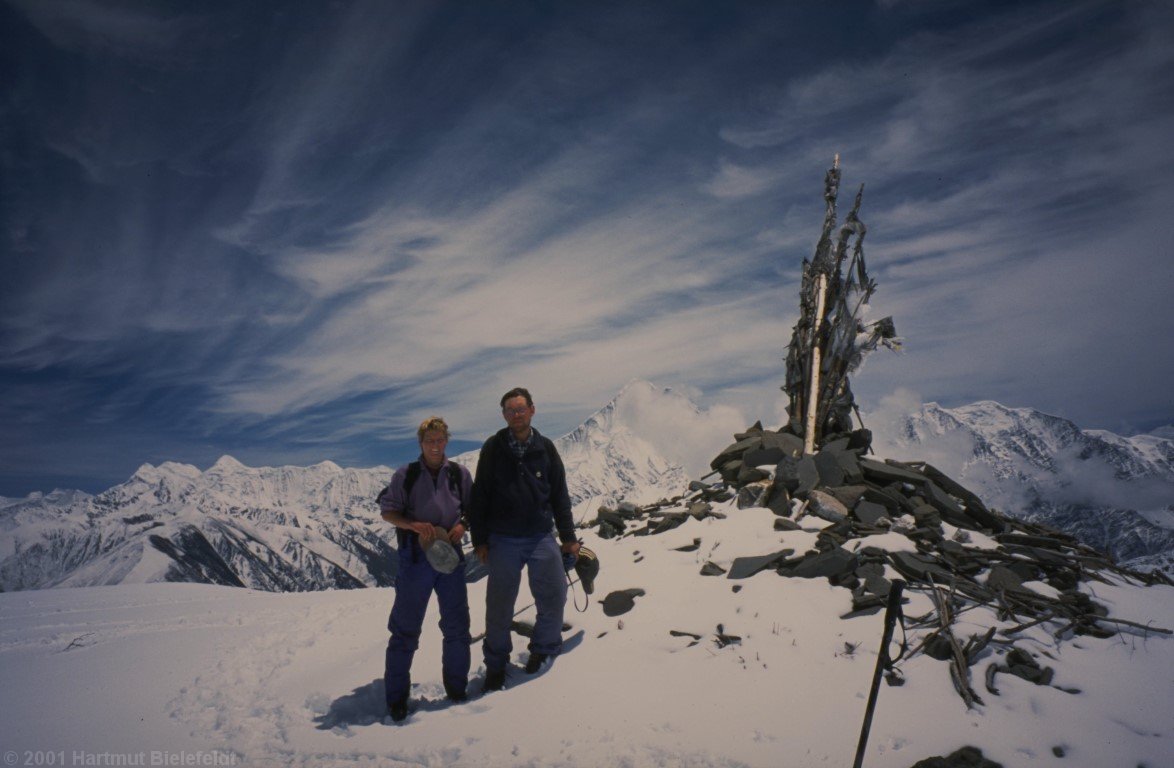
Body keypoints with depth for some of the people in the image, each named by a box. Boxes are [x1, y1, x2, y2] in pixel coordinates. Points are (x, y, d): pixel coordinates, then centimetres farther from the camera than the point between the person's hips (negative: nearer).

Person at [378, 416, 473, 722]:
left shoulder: (459, 474, 4)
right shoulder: (405, 475, -2)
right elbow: (387, 510, 1)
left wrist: (463, 525, -8)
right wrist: (414, 524, -16)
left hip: (450, 553, 3)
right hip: (415, 556, -2)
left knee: (457, 624, 8)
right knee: (405, 627, 3)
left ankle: (457, 688, 26)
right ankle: (397, 695, 17)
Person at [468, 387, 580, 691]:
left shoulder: (545, 448, 4)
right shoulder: (493, 449, -1)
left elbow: (560, 495, 10)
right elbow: (479, 496, 2)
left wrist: (568, 537, 8)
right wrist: (479, 539, -1)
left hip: (541, 537, 2)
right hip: (503, 540, -1)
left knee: (554, 597, 1)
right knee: (499, 606, 4)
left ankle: (544, 649, 25)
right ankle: (496, 664, 23)